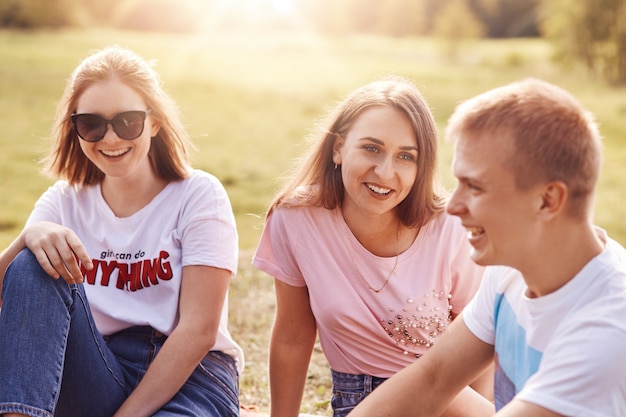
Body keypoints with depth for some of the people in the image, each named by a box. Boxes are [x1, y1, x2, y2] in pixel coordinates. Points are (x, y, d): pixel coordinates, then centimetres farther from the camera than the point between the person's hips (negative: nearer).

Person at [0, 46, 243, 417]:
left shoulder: (199, 195, -6)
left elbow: (198, 330, -12)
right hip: (95, 379, 4)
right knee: (33, 267, -20)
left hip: (186, 377, -4)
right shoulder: (64, 201, 6)